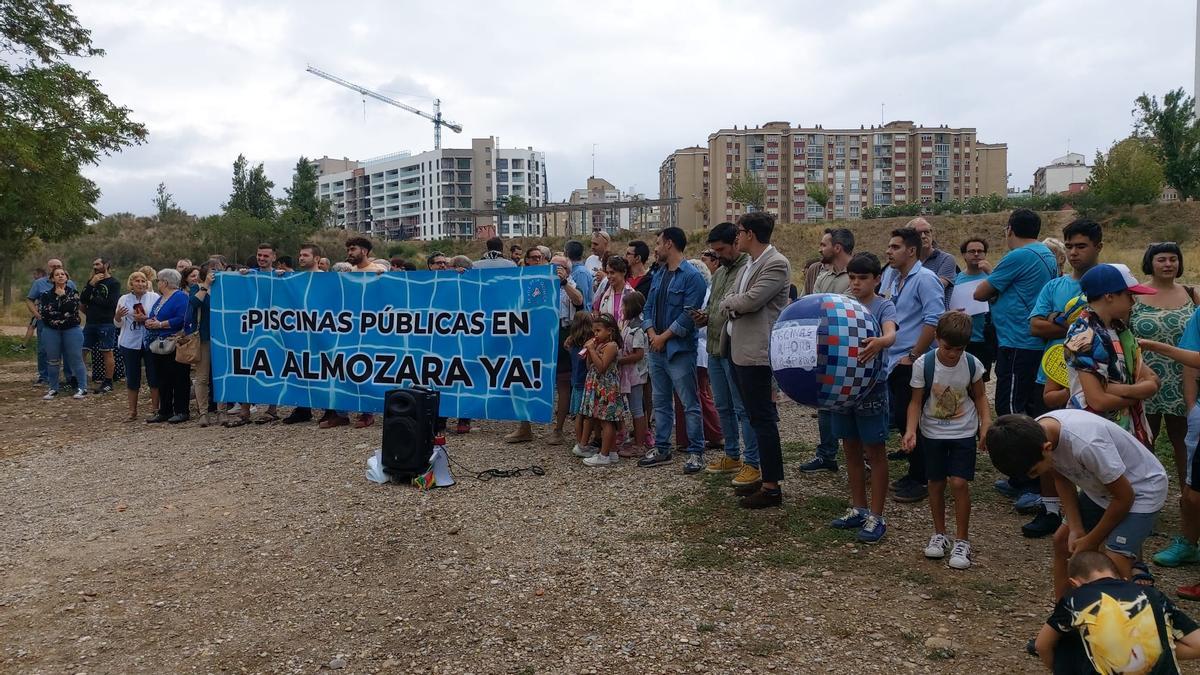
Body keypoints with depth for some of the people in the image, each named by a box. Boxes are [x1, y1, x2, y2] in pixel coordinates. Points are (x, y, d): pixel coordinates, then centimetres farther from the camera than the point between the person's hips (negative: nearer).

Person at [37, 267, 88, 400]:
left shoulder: (73, 293, 3)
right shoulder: (46, 295, 6)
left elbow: (71, 309, -15)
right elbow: (43, 313, -8)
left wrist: (62, 296, -12)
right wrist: (63, 315, -14)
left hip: (72, 330, -2)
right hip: (51, 331, 2)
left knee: (75, 359, -3)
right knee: (53, 360, 6)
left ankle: (82, 387, 2)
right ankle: (53, 389, 16)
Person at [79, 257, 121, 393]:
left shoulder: (114, 283, -2)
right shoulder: (92, 281, 16)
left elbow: (111, 303, -15)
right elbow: (82, 300, 4)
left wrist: (93, 298, -4)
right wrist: (91, 284, -8)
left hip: (106, 324, -6)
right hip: (90, 323, 6)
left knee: (107, 353, 0)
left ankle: (108, 383, 7)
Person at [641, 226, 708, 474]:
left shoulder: (692, 276, -11)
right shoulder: (659, 275, 14)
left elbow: (689, 315, -17)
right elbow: (649, 307, 14)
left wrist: (664, 337, -13)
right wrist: (652, 334, -4)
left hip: (680, 349, -8)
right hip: (657, 349, 8)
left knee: (690, 404, -2)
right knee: (660, 402, 14)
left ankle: (696, 452, 6)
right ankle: (661, 449, 24)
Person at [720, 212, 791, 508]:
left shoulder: (777, 264, -12)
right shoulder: (749, 265, 16)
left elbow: (750, 300, -21)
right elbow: (728, 300, 14)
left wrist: (730, 302, -2)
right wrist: (736, 304, -7)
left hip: (757, 351, -10)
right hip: (741, 349, 10)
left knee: (763, 417, -5)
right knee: (758, 416, 15)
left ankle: (772, 487, 2)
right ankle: (766, 477, 25)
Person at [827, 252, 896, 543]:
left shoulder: (883, 306, -6)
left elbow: (891, 334, -26)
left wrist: (879, 342, -49)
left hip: (872, 388, -5)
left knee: (874, 452, 4)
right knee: (851, 450, 14)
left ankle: (876, 517, 13)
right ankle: (858, 509, 28)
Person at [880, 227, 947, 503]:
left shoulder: (925, 279, -10)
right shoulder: (890, 275, 12)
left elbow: (934, 320, -18)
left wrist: (913, 356, -16)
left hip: (913, 364, -7)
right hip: (894, 361, 8)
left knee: (906, 419, -5)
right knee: (900, 418, 12)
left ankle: (920, 480, 7)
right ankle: (916, 472, 25)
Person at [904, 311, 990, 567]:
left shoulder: (972, 364, -11)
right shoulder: (923, 365, -15)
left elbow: (980, 397, 2)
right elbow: (916, 402, -9)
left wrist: (986, 425, -10)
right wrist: (911, 431, -21)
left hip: (964, 433, 0)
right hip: (932, 432, 1)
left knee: (959, 483, -8)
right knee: (936, 483, 9)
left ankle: (962, 540, 8)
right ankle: (939, 534, 28)